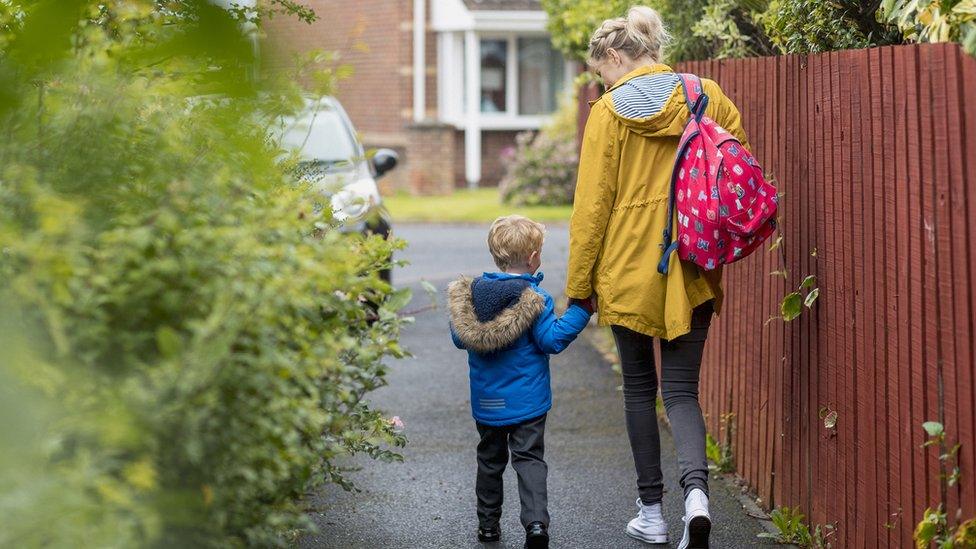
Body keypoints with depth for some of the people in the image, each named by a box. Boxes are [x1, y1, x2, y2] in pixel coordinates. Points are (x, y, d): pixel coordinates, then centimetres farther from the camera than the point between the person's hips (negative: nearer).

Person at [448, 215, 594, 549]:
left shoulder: (471, 294, 0)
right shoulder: (534, 299, -15)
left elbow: (459, 339, 9)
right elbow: (551, 340, -16)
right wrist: (581, 310, -11)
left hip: (486, 403, 4)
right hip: (526, 401, -4)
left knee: (490, 459, 18)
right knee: (529, 459, -1)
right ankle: (536, 522, -18)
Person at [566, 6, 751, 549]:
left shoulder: (609, 111, -6)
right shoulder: (708, 97, 2)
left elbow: (592, 205, -5)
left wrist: (579, 286, 2)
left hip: (628, 269, -2)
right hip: (692, 272, 2)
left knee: (639, 388, 13)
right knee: (681, 388, 6)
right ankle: (696, 488, -19)